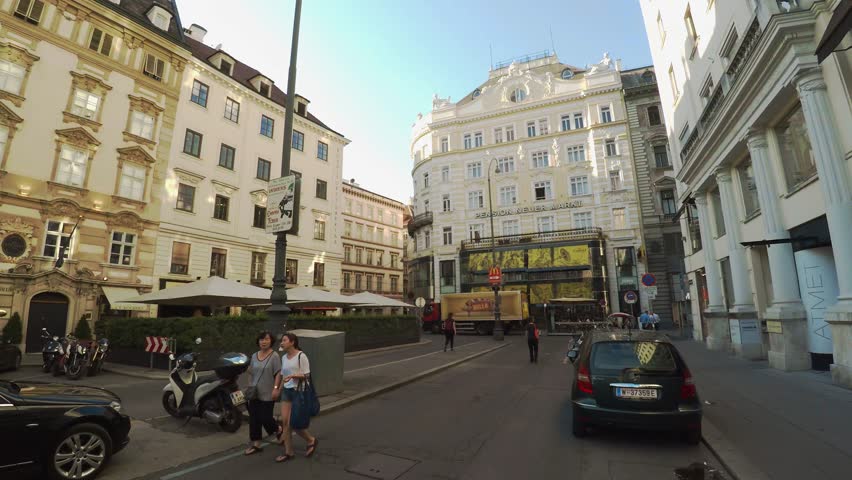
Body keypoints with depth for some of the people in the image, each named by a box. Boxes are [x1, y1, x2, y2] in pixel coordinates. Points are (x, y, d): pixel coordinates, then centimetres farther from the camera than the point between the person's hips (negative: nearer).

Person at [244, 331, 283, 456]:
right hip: (254, 394, 6)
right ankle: (256, 445, 21)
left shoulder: (274, 356, -10)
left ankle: (279, 430, 29)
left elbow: (278, 374, -14)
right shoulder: (254, 356, 8)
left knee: (265, 418, -1)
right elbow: (251, 373, 15)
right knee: (254, 419, 8)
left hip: (267, 394, -6)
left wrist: (276, 388, -22)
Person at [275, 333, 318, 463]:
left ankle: (311, 440, 21)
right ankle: (288, 452, 19)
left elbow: (306, 375, -13)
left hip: (298, 391, -7)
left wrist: (293, 376, -25)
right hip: (286, 391, 7)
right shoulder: (284, 358, 9)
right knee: (285, 422, 4)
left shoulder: (301, 356, -13)